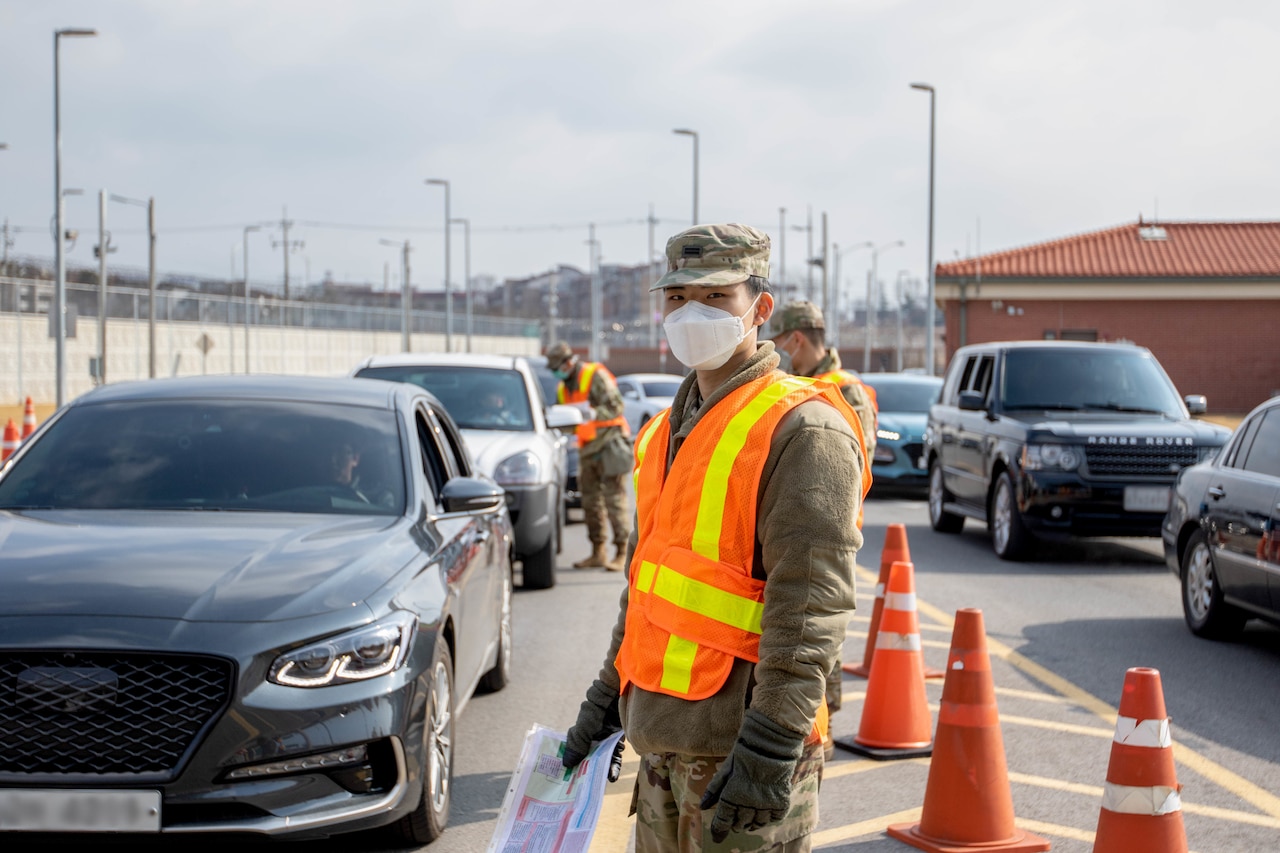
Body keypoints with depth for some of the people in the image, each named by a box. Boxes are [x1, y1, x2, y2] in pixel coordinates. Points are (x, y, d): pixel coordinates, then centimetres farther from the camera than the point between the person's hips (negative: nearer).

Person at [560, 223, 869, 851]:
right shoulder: (669, 429, 15)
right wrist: (608, 694, 22)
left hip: (738, 748, -8)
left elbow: (810, 606, -20)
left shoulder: (803, 429, -13)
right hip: (661, 739, 9)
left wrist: (770, 746, -25)